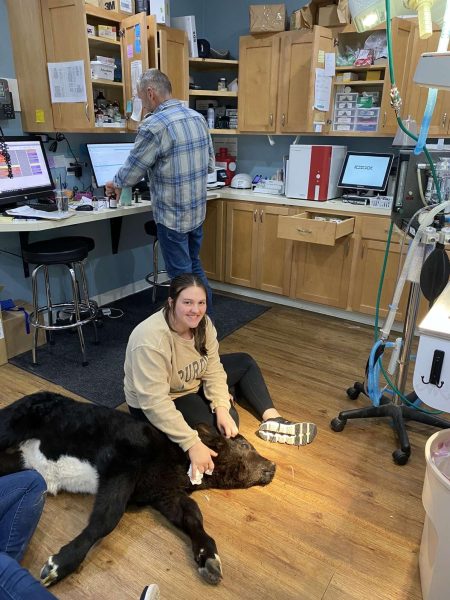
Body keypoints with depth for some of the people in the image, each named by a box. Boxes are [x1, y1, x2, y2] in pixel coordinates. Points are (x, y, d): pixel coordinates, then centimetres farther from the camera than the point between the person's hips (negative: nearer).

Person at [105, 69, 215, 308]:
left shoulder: (154, 125, -18)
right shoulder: (198, 118, 5)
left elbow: (134, 166, -8)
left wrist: (116, 184, 12)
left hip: (173, 215, -8)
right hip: (197, 210, 8)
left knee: (181, 273, 5)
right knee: (194, 265, 21)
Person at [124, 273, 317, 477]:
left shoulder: (202, 323, -14)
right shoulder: (151, 340, -35)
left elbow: (213, 369, -10)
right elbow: (154, 402, -36)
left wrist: (222, 408, -25)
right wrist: (193, 445, -39)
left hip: (193, 383, 7)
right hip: (154, 406, -7)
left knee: (244, 362, 3)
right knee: (224, 422, -24)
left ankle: (273, 421, -2)